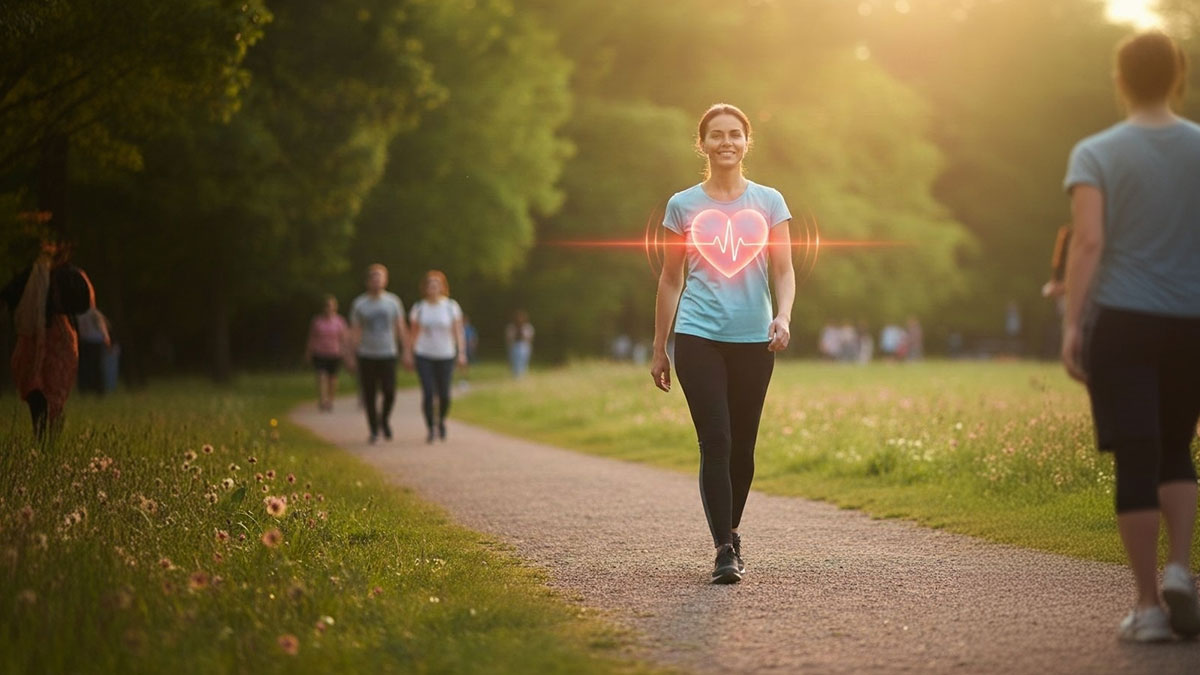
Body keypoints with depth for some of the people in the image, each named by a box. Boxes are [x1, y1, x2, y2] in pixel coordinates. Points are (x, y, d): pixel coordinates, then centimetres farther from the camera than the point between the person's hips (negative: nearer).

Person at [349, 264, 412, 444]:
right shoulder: (359, 304, 1)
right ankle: (374, 430, 14)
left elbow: (401, 329, 6)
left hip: (387, 355, 0)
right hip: (366, 356, 0)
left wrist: (407, 353, 1)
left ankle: (385, 419, 17)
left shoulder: (393, 302, 4)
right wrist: (353, 356, -4)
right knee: (369, 395, 1)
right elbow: (355, 332, 3)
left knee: (389, 392, -11)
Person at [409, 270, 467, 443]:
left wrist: (461, 353, -10)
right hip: (424, 356, 0)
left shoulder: (451, 306, -1)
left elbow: (458, 331, -1)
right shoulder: (419, 308, 1)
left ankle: (441, 421, 30)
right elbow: (414, 333, 9)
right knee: (428, 393, -12)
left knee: (444, 395, 0)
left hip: (446, 356, 0)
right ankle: (430, 428, 2)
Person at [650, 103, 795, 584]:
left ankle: (731, 532, 27)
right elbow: (670, 280, 11)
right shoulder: (683, 206, 6)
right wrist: (659, 348, 11)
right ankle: (724, 550, -12)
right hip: (698, 338, -2)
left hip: (754, 340, 2)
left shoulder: (769, 202, 8)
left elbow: (784, 272, 7)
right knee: (715, 442, -12)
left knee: (743, 446, 8)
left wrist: (783, 317, -13)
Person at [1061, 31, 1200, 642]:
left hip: (1121, 322, -2)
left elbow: (1089, 241, -13)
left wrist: (1072, 323, -13)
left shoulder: (1096, 154, -2)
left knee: (1136, 460, 0)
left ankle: (1149, 607, 1)